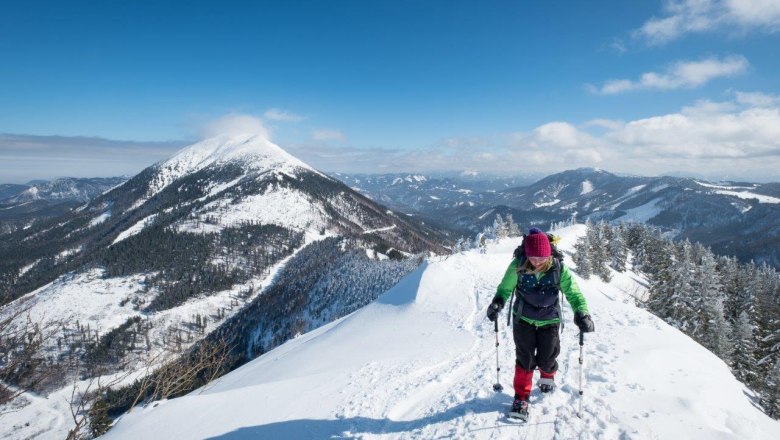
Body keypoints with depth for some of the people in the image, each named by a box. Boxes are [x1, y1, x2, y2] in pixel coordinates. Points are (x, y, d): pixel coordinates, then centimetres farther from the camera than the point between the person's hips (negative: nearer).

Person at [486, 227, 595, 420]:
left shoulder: (558, 269, -21)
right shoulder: (517, 266, -21)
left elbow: (573, 292, -18)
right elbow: (505, 288, -8)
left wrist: (581, 312, -35)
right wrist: (498, 302, -26)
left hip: (549, 321, 1)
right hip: (523, 319, 0)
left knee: (546, 358, 13)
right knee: (525, 359, 1)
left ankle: (547, 376, 50)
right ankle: (521, 396, 20)